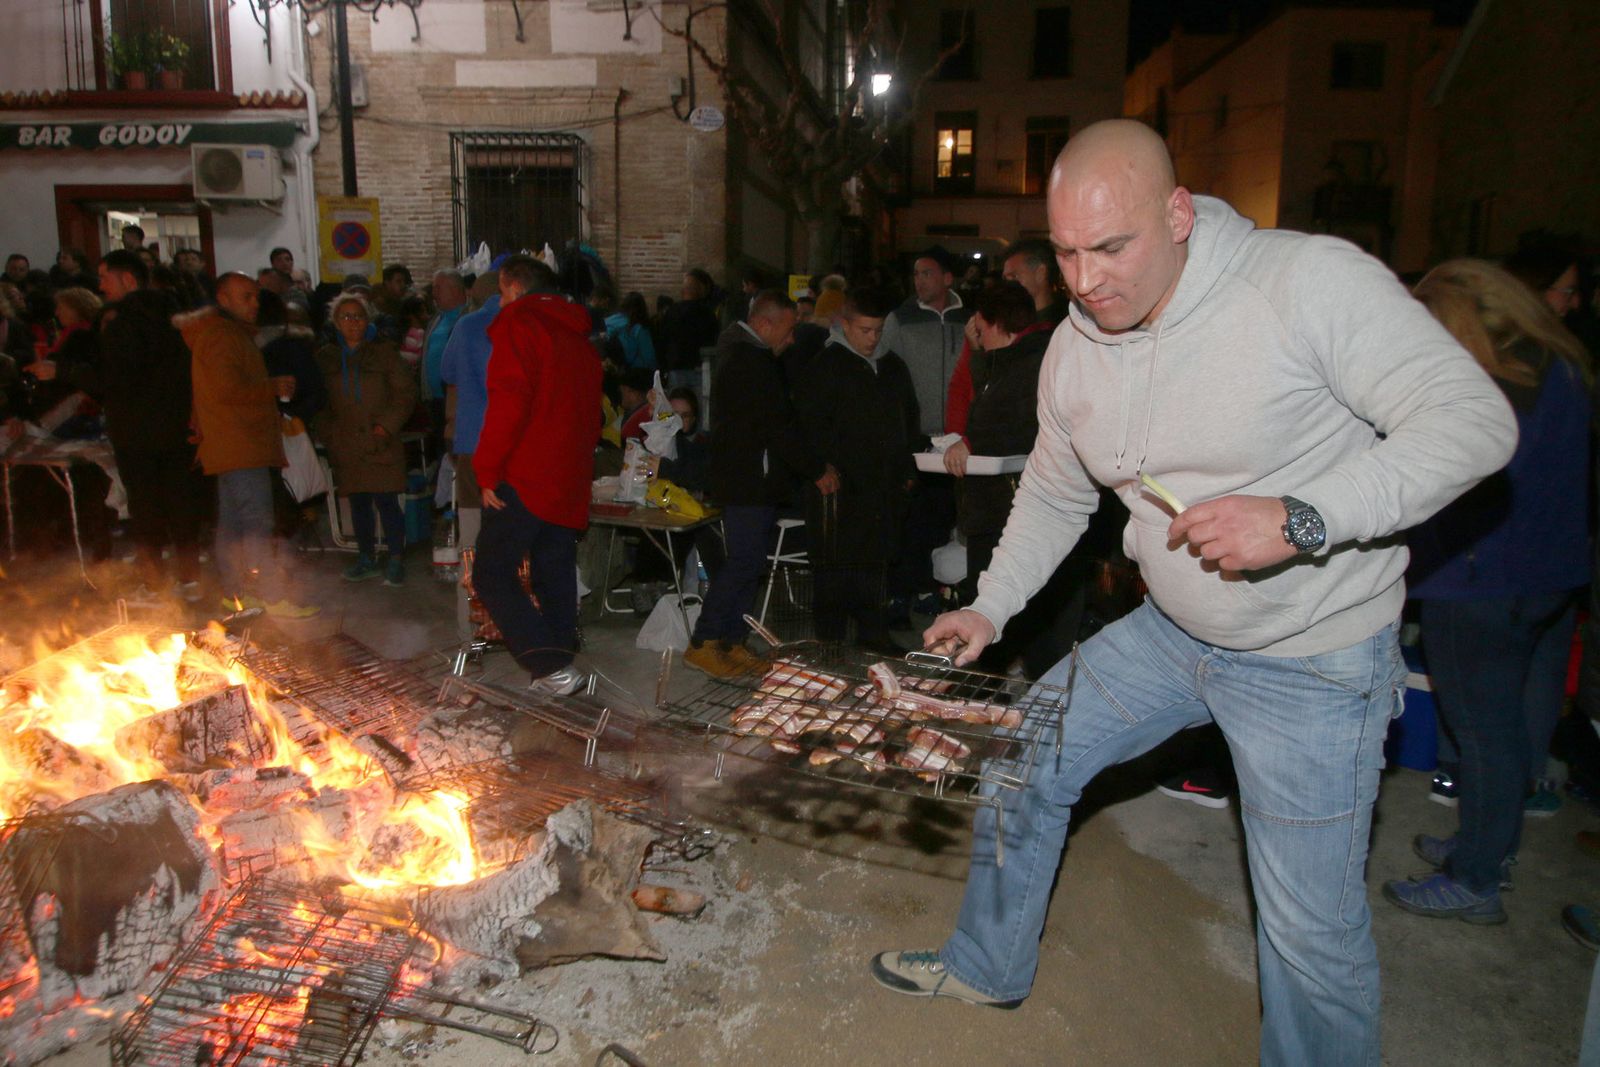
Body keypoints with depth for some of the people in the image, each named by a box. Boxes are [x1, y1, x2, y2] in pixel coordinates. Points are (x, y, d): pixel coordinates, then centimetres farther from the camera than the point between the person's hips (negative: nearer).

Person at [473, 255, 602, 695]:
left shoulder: (518, 324, -7)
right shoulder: (579, 336, 18)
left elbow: (508, 403, -18)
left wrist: (487, 470, -13)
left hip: (524, 477, -8)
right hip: (570, 481, 8)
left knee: (492, 575, -3)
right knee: (556, 576, 13)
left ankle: (553, 668, -10)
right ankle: (559, 665, 17)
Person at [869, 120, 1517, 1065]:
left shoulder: (1313, 279, -22)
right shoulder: (1074, 350, -2)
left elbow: (1474, 420, -23)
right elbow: (1054, 495, 12)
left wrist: (1302, 519, -35)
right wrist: (989, 608, 4)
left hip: (1313, 663, -5)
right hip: (1171, 633, 6)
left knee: (1312, 930, 2)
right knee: (1023, 760, 11)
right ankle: (987, 967, 35)